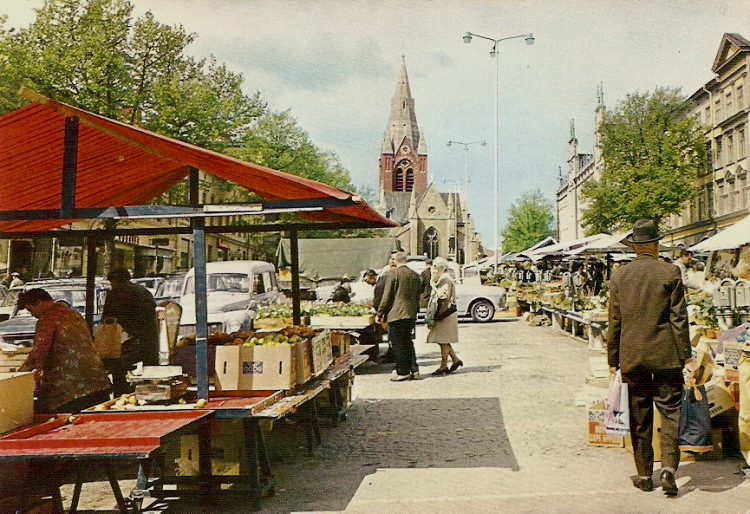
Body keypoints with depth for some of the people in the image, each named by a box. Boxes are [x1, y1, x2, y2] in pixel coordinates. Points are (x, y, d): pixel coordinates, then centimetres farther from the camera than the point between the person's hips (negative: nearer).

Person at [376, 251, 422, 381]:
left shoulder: (392, 273, -9)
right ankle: (413, 369, 13)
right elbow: (418, 294, 15)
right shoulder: (415, 275, 9)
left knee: (398, 343, 0)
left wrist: (380, 313, -1)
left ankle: (402, 372, 1)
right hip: (411, 314, 6)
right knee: (407, 342, 16)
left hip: (396, 314, -6)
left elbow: (387, 296, -9)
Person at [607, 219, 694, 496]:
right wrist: (686, 354, 1)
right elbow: (679, 317, -5)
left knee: (640, 418, 9)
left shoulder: (619, 276, 3)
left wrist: (613, 360, 11)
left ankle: (644, 475, 15)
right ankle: (669, 467, -9)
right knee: (670, 412, 5)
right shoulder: (670, 272, -4)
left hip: (632, 357, 2)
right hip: (666, 356, -2)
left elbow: (614, 323, 5)